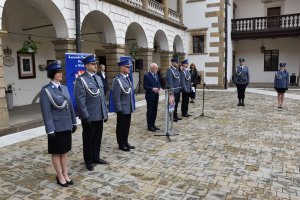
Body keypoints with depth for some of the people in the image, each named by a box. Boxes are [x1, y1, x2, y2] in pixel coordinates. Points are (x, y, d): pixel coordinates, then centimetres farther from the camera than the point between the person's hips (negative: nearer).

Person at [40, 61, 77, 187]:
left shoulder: (64, 88, 7)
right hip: (56, 127, -6)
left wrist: (73, 122, 11)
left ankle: (65, 174, 28)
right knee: (57, 153, 9)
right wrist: (50, 130, -16)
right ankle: (60, 176, 23)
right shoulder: (46, 91, -12)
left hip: (66, 126, 6)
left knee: (65, 151, 15)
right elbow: (46, 112, -14)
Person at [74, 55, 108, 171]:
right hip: (89, 116, -6)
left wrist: (105, 113, 12)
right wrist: (85, 116, -17)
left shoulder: (98, 78, 11)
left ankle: (96, 157, 34)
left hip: (99, 115, 6)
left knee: (98, 138, 16)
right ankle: (88, 161, 25)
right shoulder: (81, 80, -10)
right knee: (88, 139, 9)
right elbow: (80, 100, -15)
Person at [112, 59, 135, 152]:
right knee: (121, 126, 7)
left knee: (127, 126, 16)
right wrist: (119, 109, -18)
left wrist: (132, 106, 14)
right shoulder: (117, 80, -17)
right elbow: (116, 96, -18)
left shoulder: (128, 78, 10)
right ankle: (121, 144, 19)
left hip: (128, 108, 8)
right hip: (122, 108, -8)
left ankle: (125, 142, 31)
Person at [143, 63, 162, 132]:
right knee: (150, 111, 2)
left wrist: (160, 88, -3)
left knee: (155, 111, 13)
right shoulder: (146, 75, -12)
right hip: (150, 96, -7)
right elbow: (145, 86, -16)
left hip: (156, 96, 7)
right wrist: (152, 89, -28)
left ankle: (153, 124, 24)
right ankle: (149, 126, 11)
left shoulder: (156, 75, 11)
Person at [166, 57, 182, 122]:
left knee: (176, 103, 15)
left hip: (178, 90, 8)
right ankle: (172, 117, 10)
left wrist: (180, 88, 14)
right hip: (173, 90, -8)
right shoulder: (170, 70, -13)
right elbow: (169, 81, -19)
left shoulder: (177, 69, 14)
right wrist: (171, 90, -23)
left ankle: (175, 115, 26)